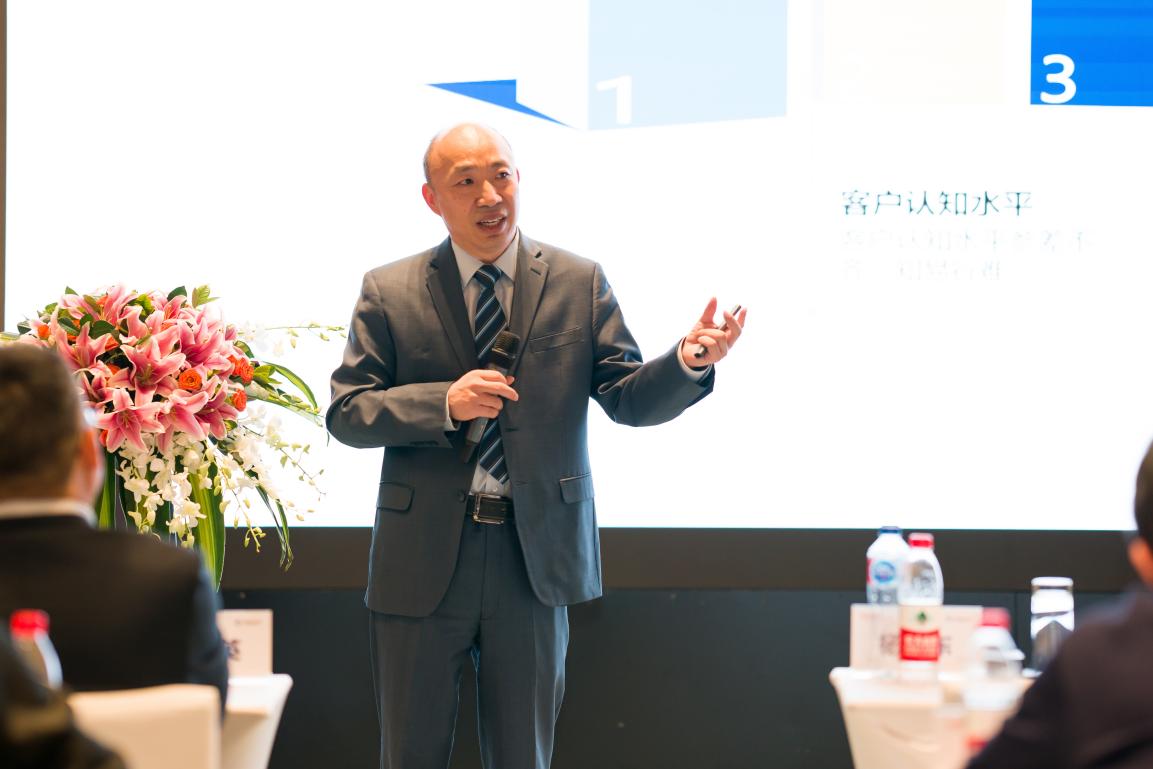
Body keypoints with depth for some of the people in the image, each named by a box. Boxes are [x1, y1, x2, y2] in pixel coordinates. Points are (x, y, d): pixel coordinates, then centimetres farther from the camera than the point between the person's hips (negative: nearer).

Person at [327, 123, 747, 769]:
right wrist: (444, 402, -17)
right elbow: (346, 412, -1)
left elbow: (628, 398, 0)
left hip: (536, 554, 1)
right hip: (424, 557, 0)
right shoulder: (389, 293, 1)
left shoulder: (580, 284, 4)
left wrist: (688, 363, -21)